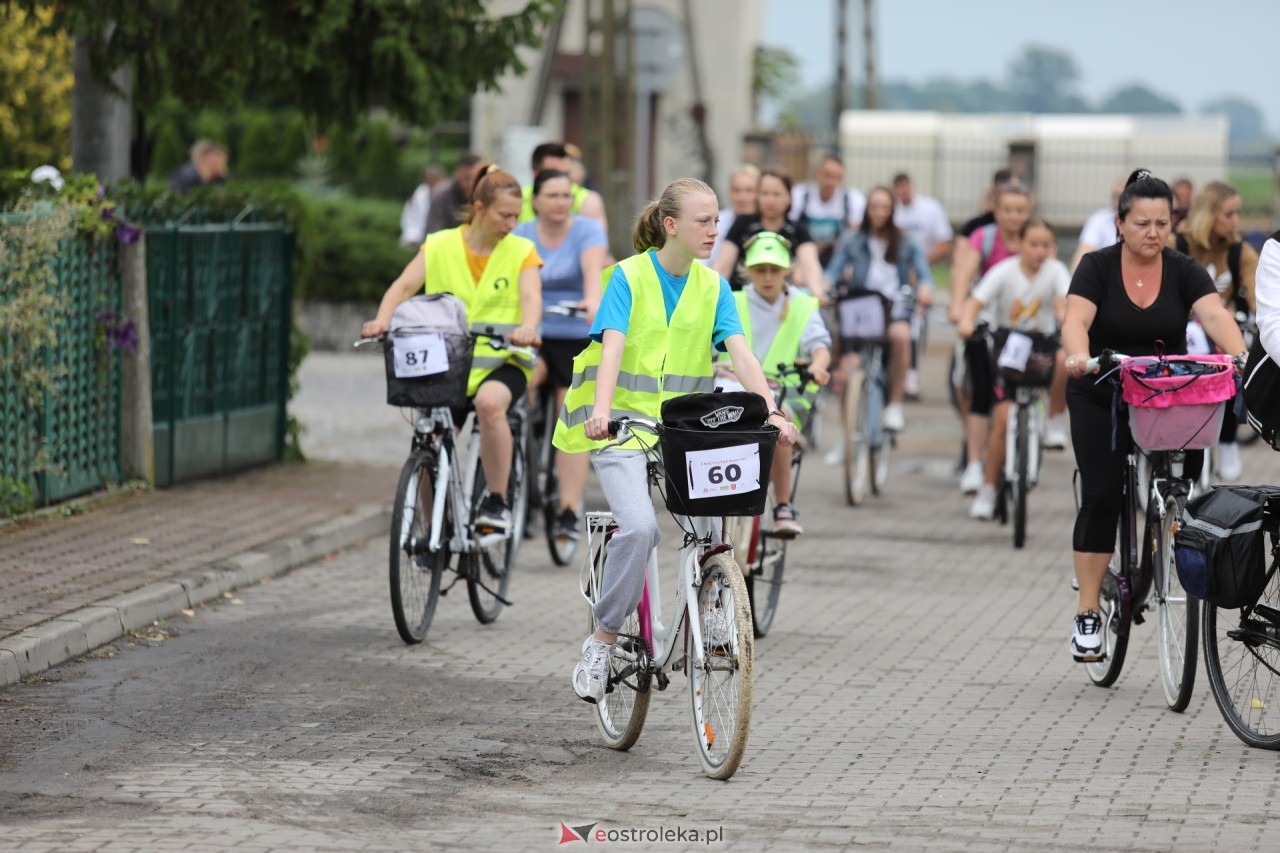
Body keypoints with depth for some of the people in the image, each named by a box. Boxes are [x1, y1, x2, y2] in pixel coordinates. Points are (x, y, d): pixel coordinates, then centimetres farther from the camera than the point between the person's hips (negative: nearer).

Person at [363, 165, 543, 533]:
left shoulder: (521, 251, 4)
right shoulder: (440, 247, 5)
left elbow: (530, 296, -11)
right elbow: (405, 285, -5)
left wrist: (527, 327, -35)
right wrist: (382, 320, -26)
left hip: (502, 361, -2)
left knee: (490, 402, -35)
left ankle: (497, 501, -22)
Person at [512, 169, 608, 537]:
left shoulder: (587, 231, -5)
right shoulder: (520, 237, 5)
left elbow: (593, 269, -23)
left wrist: (593, 301, -44)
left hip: (577, 340, -2)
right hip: (531, 335, 2)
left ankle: (569, 511, 1)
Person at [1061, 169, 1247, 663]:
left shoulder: (1184, 272, -4)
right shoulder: (1097, 267, -9)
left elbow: (1214, 315, -19)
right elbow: (1076, 319, -24)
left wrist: (1239, 355, -40)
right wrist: (1079, 357, -46)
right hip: (1101, 401, -2)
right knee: (1101, 497, -10)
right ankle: (1088, 613, -4)